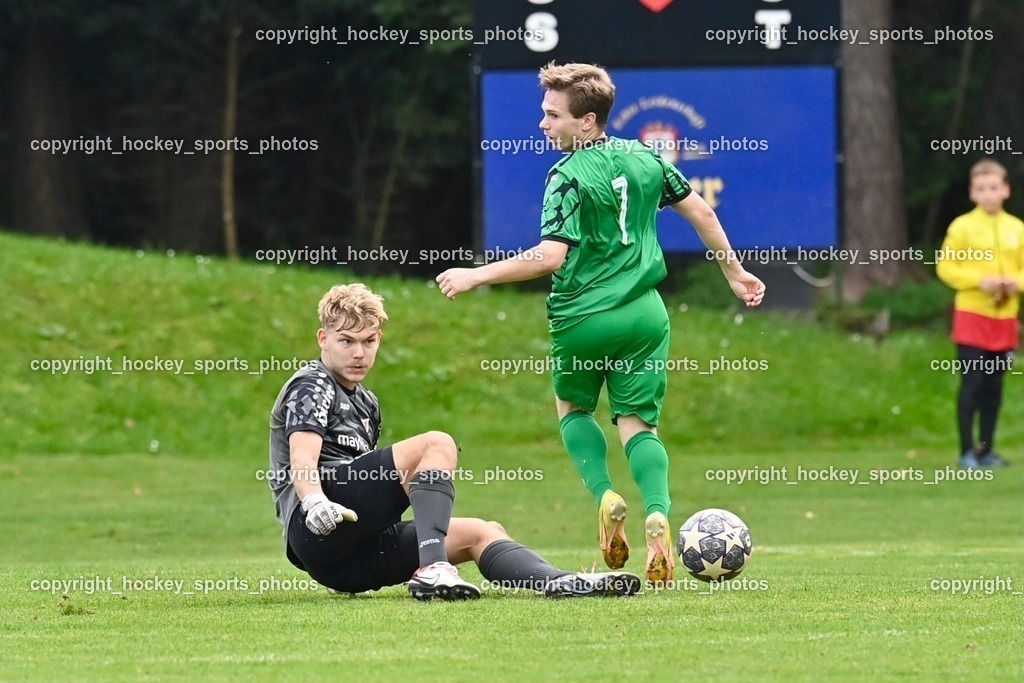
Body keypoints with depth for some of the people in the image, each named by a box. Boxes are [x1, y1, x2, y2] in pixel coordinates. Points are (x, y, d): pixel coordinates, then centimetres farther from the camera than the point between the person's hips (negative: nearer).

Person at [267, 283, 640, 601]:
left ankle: (560, 582, -26)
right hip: (317, 528, -9)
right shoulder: (310, 387, 2)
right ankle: (432, 569, -38)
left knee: (479, 533, 0)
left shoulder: (365, 403, 30)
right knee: (436, 445, -19)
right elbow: (302, 459, -16)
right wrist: (314, 502, -35)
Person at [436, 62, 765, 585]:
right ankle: (657, 512, -19)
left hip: (584, 317, -4)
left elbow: (550, 257, -22)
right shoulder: (644, 157, 6)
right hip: (645, 314, 4)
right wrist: (735, 273, 26)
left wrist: (476, 276, -16)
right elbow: (700, 212, 14)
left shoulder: (569, 177, -14)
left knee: (573, 408, 22)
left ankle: (604, 495, 0)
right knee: (637, 423, 7)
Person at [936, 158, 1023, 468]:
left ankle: (986, 449, 15)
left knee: (993, 387, 8)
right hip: (972, 315, -4)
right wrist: (979, 280, -18)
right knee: (971, 384, -6)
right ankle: (966, 451, -1)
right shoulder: (962, 227, -6)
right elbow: (945, 266, -7)